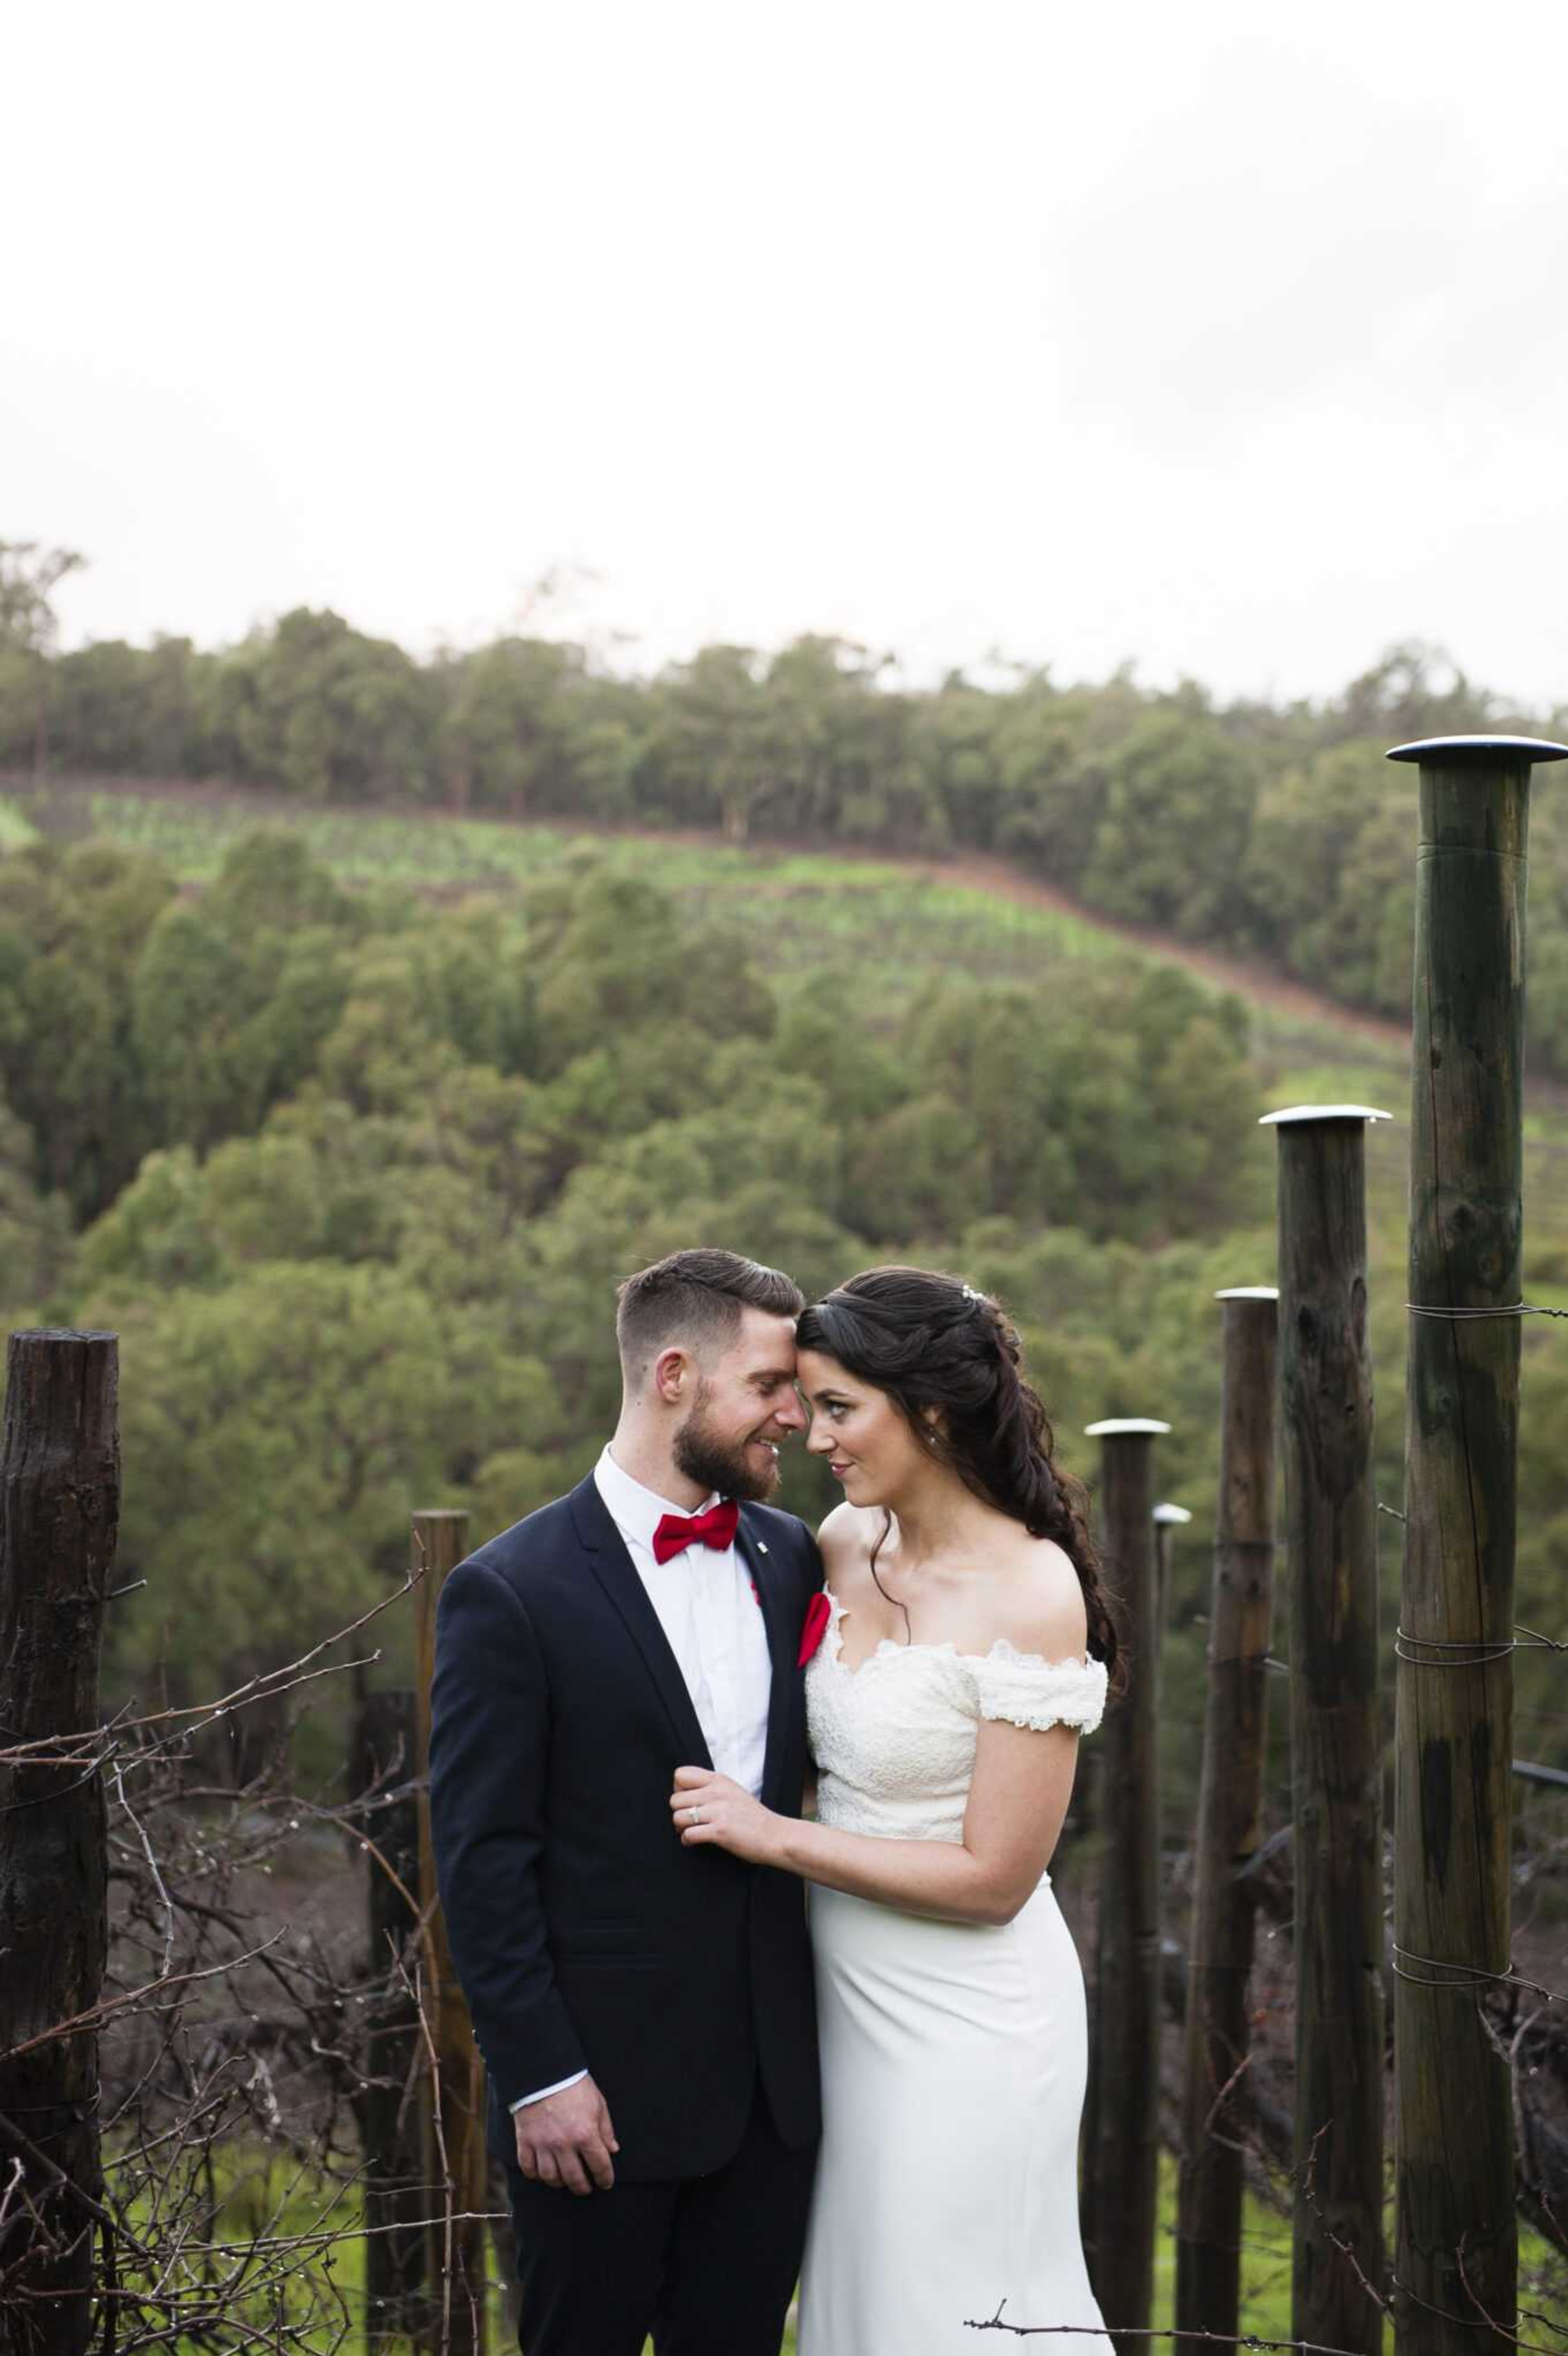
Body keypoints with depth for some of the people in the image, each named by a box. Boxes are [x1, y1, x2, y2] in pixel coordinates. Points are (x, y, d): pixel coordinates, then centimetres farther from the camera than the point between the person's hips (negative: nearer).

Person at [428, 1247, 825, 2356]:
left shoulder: (790, 1557, 6)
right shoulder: (510, 1592, -12)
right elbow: (482, 1860, -11)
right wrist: (539, 2078, -13)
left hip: (775, 2085, 5)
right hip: (601, 2095, -5)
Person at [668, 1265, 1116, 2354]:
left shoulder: (1031, 1596, -20)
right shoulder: (845, 1542, 1)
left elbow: (993, 1877, -19)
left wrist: (774, 1835, -17)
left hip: (966, 2019, -7)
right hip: (850, 1998, 7)